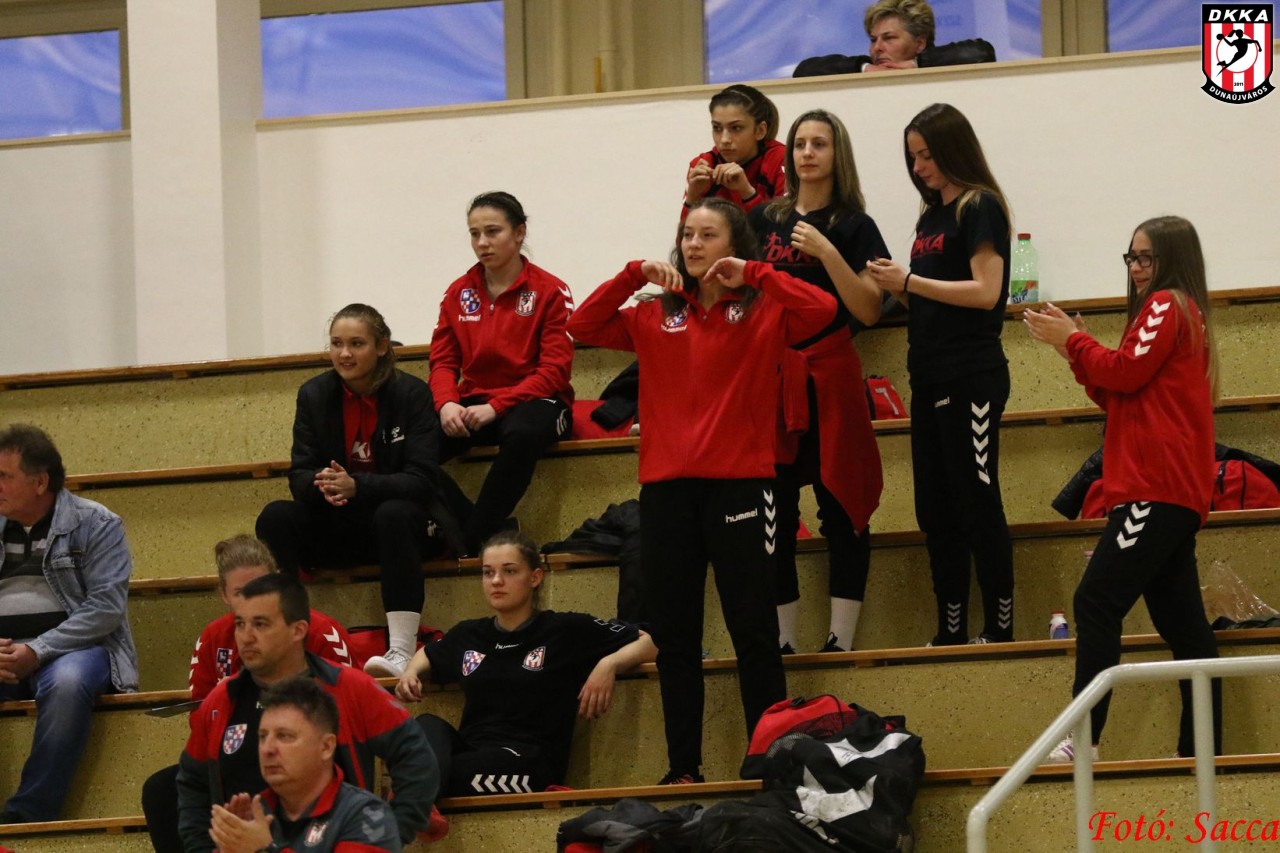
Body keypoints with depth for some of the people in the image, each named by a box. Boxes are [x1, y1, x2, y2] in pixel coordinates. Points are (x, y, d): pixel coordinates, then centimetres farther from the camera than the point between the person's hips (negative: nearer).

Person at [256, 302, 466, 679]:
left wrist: (356, 486, -33)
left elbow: (421, 480, -18)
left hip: (402, 520, -4)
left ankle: (401, 652, -42)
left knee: (393, 514, -37)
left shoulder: (412, 394, -11)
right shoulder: (314, 394, 0)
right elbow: (299, 477, -3)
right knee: (276, 517, -22)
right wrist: (321, 484, -29)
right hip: (338, 528, 4)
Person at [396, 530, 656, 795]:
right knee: (428, 725, -31)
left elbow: (651, 643, 6)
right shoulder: (468, 635, 21)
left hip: (530, 764, -4)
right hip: (470, 750, 4)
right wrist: (411, 673, 21)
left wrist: (609, 664, -13)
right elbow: (427, 656, 44)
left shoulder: (567, 631, 6)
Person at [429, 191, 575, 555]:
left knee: (522, 433, -41)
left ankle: (474, 540, -30)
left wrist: (495, 407, -20)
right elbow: (443, 362, 8)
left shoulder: (550, 291, -3)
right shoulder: (459, 293, 10)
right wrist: (447, 404, -16)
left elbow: (554, 371, -9)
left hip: (531, 402, -4)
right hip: (474, 402, 4)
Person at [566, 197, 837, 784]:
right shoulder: (655, 318, 14)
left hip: (739, 484, -4)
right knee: (674, 636, 5)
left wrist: (753, 275, -12)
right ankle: (683, 768, 9)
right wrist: (634, 275, -2)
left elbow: (822, 309, -12)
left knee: (753, 630, -4)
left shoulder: (763, 313, 4)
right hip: (666, 490, 4)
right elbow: (582, 327, 8)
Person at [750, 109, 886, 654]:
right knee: (774, 512, 1)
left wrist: (827, 253, -15)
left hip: (829, 376, -3)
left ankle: (841, 640, -4)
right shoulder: (764, 221, 12)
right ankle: (781, 642, 6)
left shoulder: (853, 226, 2)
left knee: (841, 508, -5)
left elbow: (869, 311, -7)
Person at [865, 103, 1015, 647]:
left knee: (977, 504, -7)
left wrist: (909, 281, -15)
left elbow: (985, 292, -17)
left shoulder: (980, 209, -8)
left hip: (971, 377, -9)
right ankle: (951, 632, 12)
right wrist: (895, 286, 0)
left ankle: (999, 627, -4)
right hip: (930, 375, 9)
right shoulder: (931, 217, 16)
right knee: (936, 510, 8)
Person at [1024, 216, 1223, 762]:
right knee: (1180, 621, 8)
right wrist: (1076, 350, 13)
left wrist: (1071, 341, -1)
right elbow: (1120, 397, 23)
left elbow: (1126, 373, -14)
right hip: (1169, 491, 11)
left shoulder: (1167, 306, -4)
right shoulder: (1178, 313, 25)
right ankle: (1201, 751, 7)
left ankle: (1082, 738, -24)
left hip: (1157, 488, -11)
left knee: (1097, 603, -17)